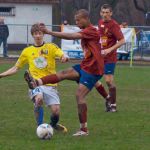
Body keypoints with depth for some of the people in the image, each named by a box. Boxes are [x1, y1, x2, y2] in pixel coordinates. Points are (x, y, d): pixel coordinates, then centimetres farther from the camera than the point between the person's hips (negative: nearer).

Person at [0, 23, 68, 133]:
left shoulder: (51, 47, 6)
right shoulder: (27, 51, 11)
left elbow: (62, 55, -11)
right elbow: (15, 69, 17)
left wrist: (64, 58, -36)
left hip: (50, 84, 0)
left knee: (56, 111, -11)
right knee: (39, 98, -35)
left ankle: (54, 124, 26)